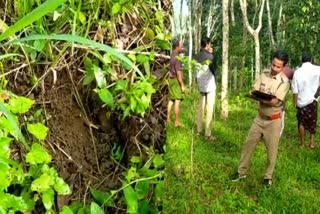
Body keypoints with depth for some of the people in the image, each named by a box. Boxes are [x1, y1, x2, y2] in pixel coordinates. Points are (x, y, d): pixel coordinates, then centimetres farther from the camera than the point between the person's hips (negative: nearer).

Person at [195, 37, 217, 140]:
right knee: (209, 109, -4)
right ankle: (208, 134, -4)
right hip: (209, 85, -6)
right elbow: (214, 70, -7)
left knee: (201, 108, 14)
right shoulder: (209, 56, -14)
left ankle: (199, 130, 18)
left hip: (200, 85, 7)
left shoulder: (198, 56, 5)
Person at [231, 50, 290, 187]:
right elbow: (254, 93, -4)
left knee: (271, 150, 6)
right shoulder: (264, 75, 0)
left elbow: (275, 102, -24)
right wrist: (259, 96, -26)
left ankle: (268, 176, 24)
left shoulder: (284, 81, -15)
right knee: (249, 144, 10)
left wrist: (259, 97, -24)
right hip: (260, 117, 5)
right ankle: (242, 172, 24)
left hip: (273, 120, -4)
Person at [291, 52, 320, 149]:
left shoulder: (297, 72, -8)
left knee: (301, 122, 15)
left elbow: (295, 91, -4)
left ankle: (302, 142, 22)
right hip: (312, 100, 0)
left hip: (301, 101, 1)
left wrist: (295, 103, 5)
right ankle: (312, 142, 18)